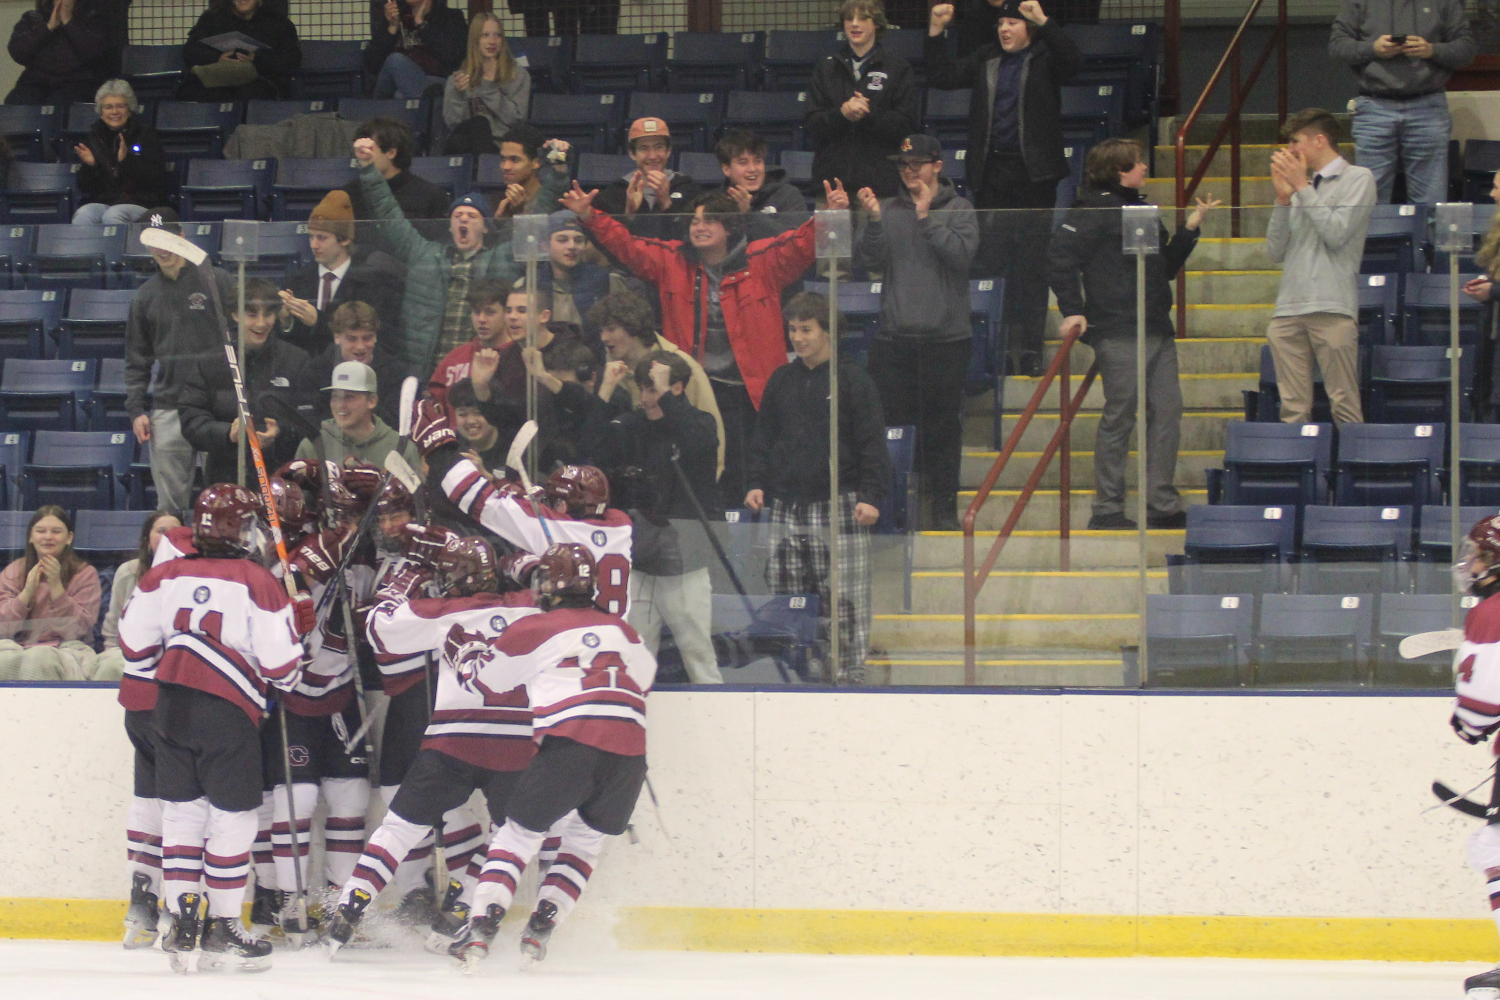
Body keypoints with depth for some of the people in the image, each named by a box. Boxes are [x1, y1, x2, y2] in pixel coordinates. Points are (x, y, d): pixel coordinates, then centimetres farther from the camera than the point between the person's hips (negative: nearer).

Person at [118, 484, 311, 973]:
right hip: (228, 712, -5)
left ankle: (180, 920, 9)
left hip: (171, 707, 5)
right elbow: (279, 662, -7)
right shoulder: (259, 583, -6)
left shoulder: (166, 577, 7)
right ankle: (223, 931, 5)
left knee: (182, 810, 12)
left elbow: (136, 646, 10)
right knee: (233, 815, 4)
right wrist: (297, 627, 15)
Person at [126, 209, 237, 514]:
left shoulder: (216, 282, 3)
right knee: (170, 501, 1)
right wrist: (136, 409, 5)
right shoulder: (145, 297, 13)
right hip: (167, 411, 3)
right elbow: (137, 360, 16)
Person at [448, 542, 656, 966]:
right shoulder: (621, 630, 20)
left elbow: (482, 673, 18)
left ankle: (482, 927, -4)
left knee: (521, 832, 8)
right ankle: (541, 928, 11)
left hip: (569, 744, -4)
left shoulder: (534, 630, 8)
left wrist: (468, 646, 38)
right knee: (586, 840, 21)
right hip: (629, 749, 4)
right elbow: (645, 677, 36)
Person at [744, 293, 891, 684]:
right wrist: (758, 483, 9)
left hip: (839, 506, -5)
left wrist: (870, 496, -11)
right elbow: (764, 438, 21)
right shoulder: (781, 381, 12)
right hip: (788, 505, 5)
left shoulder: (853, 381, -2)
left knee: (845, 602, -6)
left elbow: (872, 444, -3)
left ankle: (850, 673, -2)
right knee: (786, 600, 4)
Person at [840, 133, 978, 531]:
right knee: (893, 422, 0)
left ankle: (944, 507, 9)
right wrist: (873, 220, -15)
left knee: (942, 425, 2)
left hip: (946, 336, -2)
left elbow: (961, 254, -11)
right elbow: (867, 258, 0)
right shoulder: (887, 210, 10)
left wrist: (925, 217, -11)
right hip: (894, 337, 2)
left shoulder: (958, 210, 4)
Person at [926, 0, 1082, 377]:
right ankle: (996, 345, 10)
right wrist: (936, 32, 2)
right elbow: (943, 76, 12)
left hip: (1033, 176, -4)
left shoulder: (1045, 59, 0)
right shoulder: (986, 60, 14)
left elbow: (1073, 61, -19)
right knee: (994, 260, 5)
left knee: (1032, 262, -2)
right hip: (991, 173, 4)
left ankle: (1030, 349, 1)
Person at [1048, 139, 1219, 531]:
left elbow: (1166, 267, 24)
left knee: (1167, 411, 5)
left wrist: (1191, 228, 16)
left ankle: (1162, 505, 10)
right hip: (1118, 333, -8)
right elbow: (1062, 262, -13)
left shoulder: (1143, 208, 19)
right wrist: (1073, 311, -18)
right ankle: (1107, 510, 1)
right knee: (1119, 418, -5)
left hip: (1157, 331, 8)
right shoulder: (1095, 211, -7)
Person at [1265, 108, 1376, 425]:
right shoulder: (1300, 189, 23)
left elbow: (1337, 232, -8)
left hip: (1332, 307, -6)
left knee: (1344, 404, -10)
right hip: (1288, 309, 6)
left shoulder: (1358, 179, 7)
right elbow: (1275, 251, 16)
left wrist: (1301, 188, -2)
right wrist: (1283, 199, 5)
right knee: (1294, 408, 0)